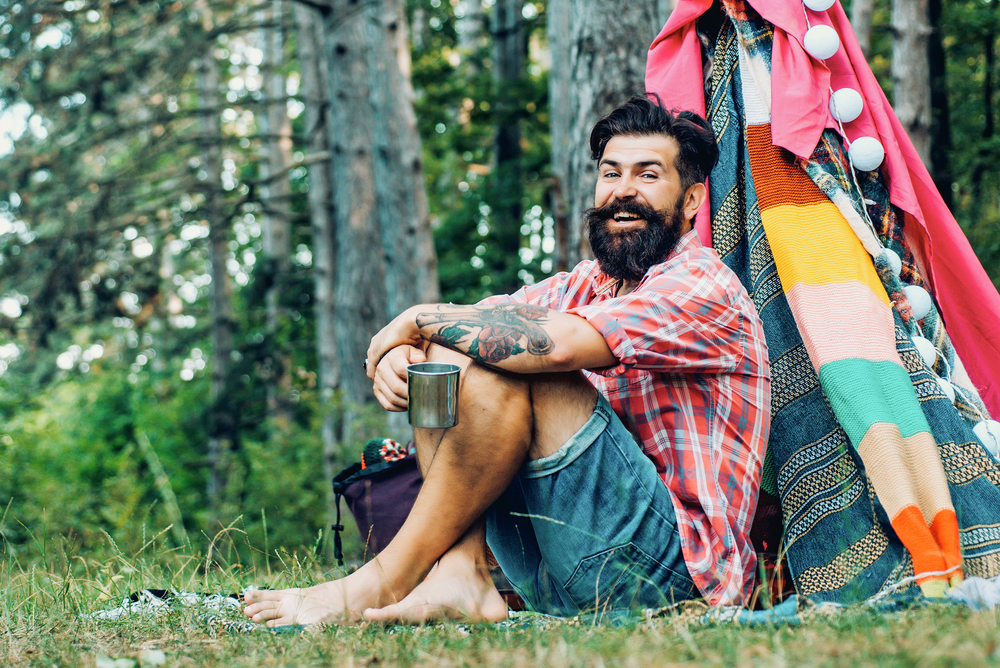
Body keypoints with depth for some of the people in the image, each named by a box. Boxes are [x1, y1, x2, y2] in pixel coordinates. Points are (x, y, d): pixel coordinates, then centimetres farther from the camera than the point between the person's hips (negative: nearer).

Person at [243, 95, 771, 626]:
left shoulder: (706, 288, -9)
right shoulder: (585, 286, 16)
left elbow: (557, 343, -26)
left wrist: (420, 319, -12)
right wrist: (399, 350, -17)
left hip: (670, 565, -8)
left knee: (512, 365, -23)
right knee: (441, 354, 1)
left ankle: (384, 583, -18)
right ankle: (460, 575, -17)